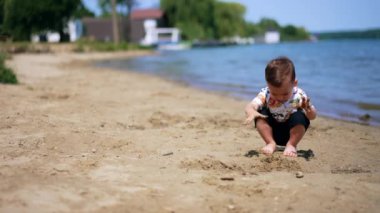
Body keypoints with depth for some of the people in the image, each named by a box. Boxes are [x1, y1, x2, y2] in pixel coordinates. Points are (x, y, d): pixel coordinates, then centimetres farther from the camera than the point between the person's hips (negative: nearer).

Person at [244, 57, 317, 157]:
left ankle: (291, 145, -11)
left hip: (290, 132, -1)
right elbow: (250, 106, -35)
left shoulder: (299, 95, -24)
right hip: (273, 132, 1)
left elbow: (313, 116, -24)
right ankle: (271, 143, -12)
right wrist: (251, 112, -61)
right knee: (261, 113, -25)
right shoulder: (265, 94, -22)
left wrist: (308, 109, -48)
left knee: (299, 117, -30)